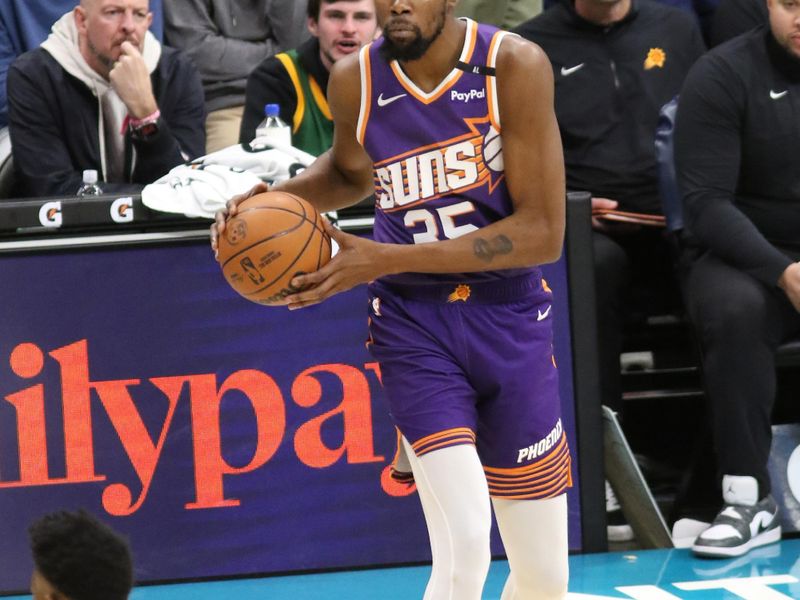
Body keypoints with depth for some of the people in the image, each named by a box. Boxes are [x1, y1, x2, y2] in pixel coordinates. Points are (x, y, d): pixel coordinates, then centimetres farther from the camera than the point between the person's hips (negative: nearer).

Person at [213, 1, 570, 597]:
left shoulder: (514, 66, -15)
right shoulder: (355, 81, -7)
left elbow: (543, 233, -18)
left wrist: (385, 260, -23)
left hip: (510, 320, 0)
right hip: (415, 323, 0)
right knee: (464, 552, -20)